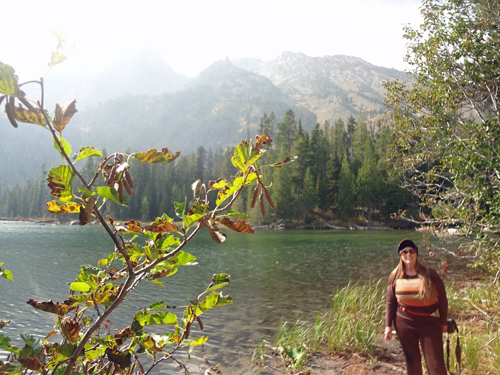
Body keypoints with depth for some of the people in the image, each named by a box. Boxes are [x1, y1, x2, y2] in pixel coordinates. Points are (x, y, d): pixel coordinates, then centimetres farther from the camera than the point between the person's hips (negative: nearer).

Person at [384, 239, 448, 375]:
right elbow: (391, 303, 3)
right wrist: (388, 325, 2)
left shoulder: (429, 274, -8)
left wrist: (443, 322, 1)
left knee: (435, 363, 1)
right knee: (412, 360, 13)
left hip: (430, 323, -2)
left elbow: (442, 299, -1)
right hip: (404, 323, 2)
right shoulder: (396, 276, -2)